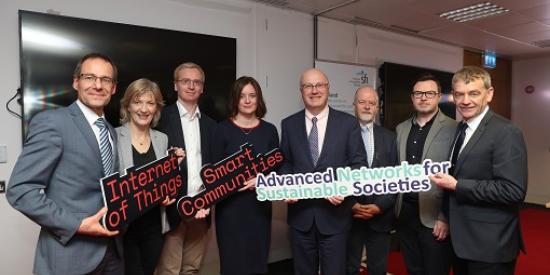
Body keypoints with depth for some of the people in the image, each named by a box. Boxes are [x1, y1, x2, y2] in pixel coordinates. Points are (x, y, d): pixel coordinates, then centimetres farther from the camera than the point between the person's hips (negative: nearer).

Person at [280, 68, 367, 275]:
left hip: (334, 213, -1)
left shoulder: (349, 123, -1)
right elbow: (284, 163, 9)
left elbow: (359, 163, -2)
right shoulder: (289, 124, 5)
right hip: (300, 213, 2)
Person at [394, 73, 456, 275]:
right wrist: (395, 207, 6)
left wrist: (446, 218, -14)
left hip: (434, 216, -5)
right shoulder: (401, 129, 9)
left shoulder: (453, 129, -8)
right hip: (404, 213, 5)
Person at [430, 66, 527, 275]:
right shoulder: (460, 129, 8)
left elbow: (513, 190, -24)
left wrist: (457, 186, -22)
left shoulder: (506, 132, -17)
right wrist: (447, 180, 2)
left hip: (489, 245, -7)